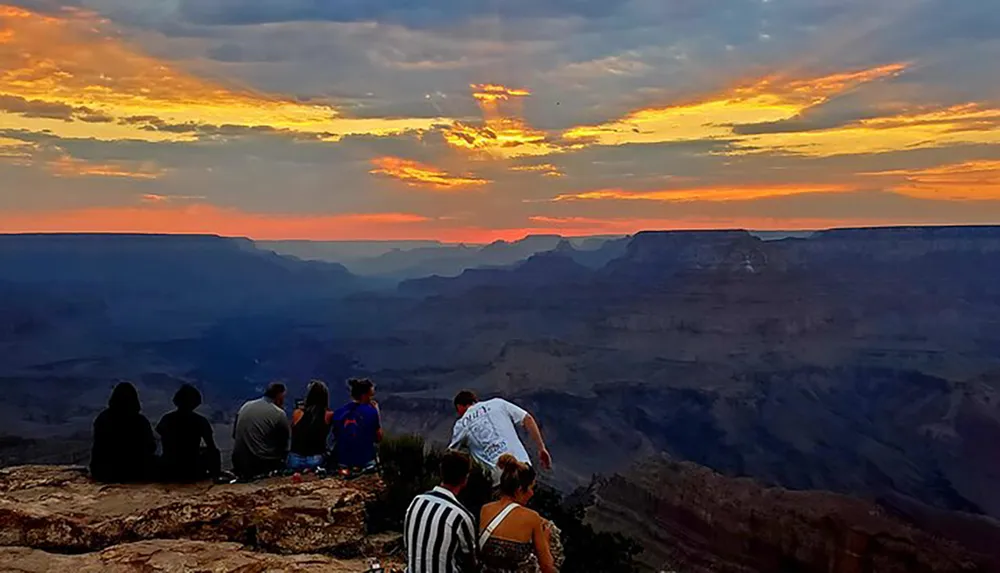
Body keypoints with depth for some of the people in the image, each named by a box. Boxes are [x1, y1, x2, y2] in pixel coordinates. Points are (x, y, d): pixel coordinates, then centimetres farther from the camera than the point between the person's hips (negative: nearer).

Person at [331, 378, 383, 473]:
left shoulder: (338, 412, -3)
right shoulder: (371, 412, -13)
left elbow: (336, 436, 10)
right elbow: (378, 439, -2)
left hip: (343, 462, 4)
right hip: (365, 462, -3)